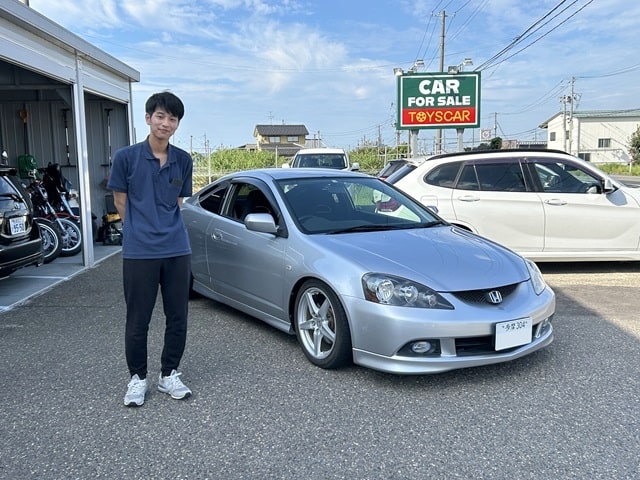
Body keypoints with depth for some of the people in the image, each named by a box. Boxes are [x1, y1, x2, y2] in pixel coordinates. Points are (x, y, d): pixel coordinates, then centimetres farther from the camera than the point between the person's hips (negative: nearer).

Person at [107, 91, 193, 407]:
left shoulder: (183, 161, 5)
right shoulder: (126, 157, -4)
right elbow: (121, 203, 4)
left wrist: (164, 229, 9)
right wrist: (141, 231, 9)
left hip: (177, 250, 3)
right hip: (139, 252, -3)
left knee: (177, 318, 10)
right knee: (138, 321, 7)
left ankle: (169, 375, 27)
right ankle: (137, 378, 26)